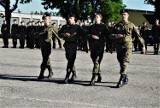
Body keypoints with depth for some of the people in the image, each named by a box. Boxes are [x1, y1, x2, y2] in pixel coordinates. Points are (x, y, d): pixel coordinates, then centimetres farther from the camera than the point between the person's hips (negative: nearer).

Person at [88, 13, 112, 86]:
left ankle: (93, 79, -18)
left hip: (100, 47, -5)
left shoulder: (104, 27, 2)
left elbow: (107, 37, 3)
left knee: (97, 62, -13)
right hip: (93, 47, 5)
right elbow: (88, 36, 16)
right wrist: (91, 36, -6)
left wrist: (110, 46, 1)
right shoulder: (91, 27, 13)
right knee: (95, 62, 12)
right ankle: (99, 76, 29)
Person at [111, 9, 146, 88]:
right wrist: (115, 36, -10)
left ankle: (121, 80, -19)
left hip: (127, 46, -4)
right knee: (121, 63, 9)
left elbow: (138, 35, 4)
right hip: (119, 46, 4)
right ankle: (126, 78, 24)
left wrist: (143, 45, 2)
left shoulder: (131, 25, 2)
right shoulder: (117, 25, 10)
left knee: (125, 63, -15)